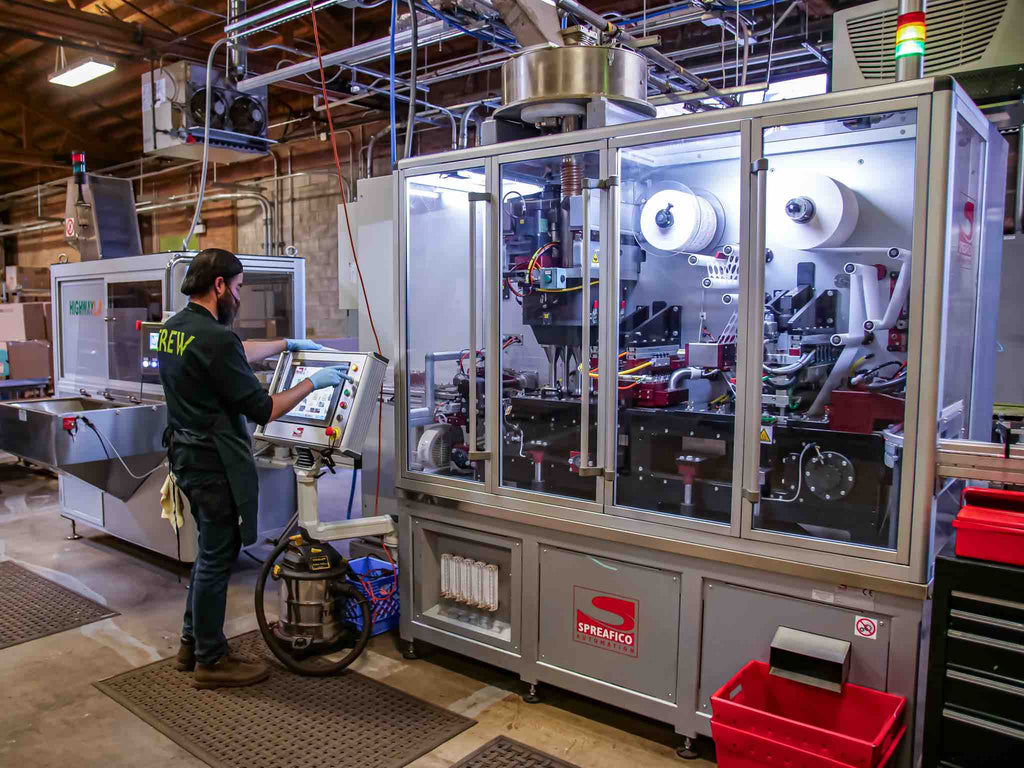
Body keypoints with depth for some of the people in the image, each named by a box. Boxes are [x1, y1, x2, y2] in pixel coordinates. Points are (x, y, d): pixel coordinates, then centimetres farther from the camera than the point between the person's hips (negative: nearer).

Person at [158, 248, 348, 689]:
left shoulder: (172, 329, 7)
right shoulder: (215, 338, -23)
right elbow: (263, 409, -20)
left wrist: (287, 344, 27)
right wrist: (312, 383, -9)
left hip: (186, 453, 10)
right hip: (214, 464, -10)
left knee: (210, 552, 22)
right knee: (217, 559, 4)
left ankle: (192, 643, 34)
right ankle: (211, 661, 18)